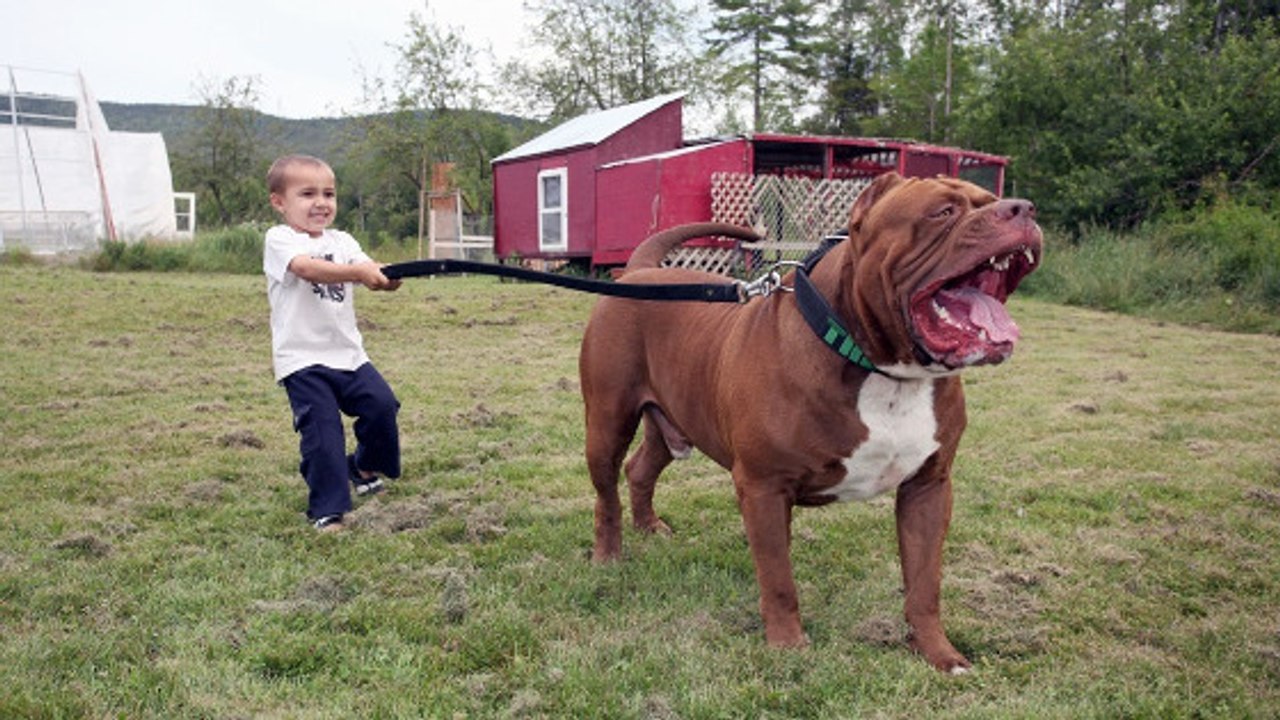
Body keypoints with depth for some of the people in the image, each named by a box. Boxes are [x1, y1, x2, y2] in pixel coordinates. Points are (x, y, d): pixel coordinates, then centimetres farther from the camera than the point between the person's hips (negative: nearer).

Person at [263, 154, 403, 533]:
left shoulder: (342, 241, 11)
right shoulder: (279, 240, -6)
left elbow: (370, 273, -6)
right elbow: (309, 268, -28)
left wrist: (387, 277, -29)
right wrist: (357, 271, -41)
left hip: (348, 352, 5)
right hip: (303, 359, -5)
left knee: (382, 405, -3)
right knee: (322, 430, -8)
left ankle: (365, 468, 26)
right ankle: (327, 510, 7)